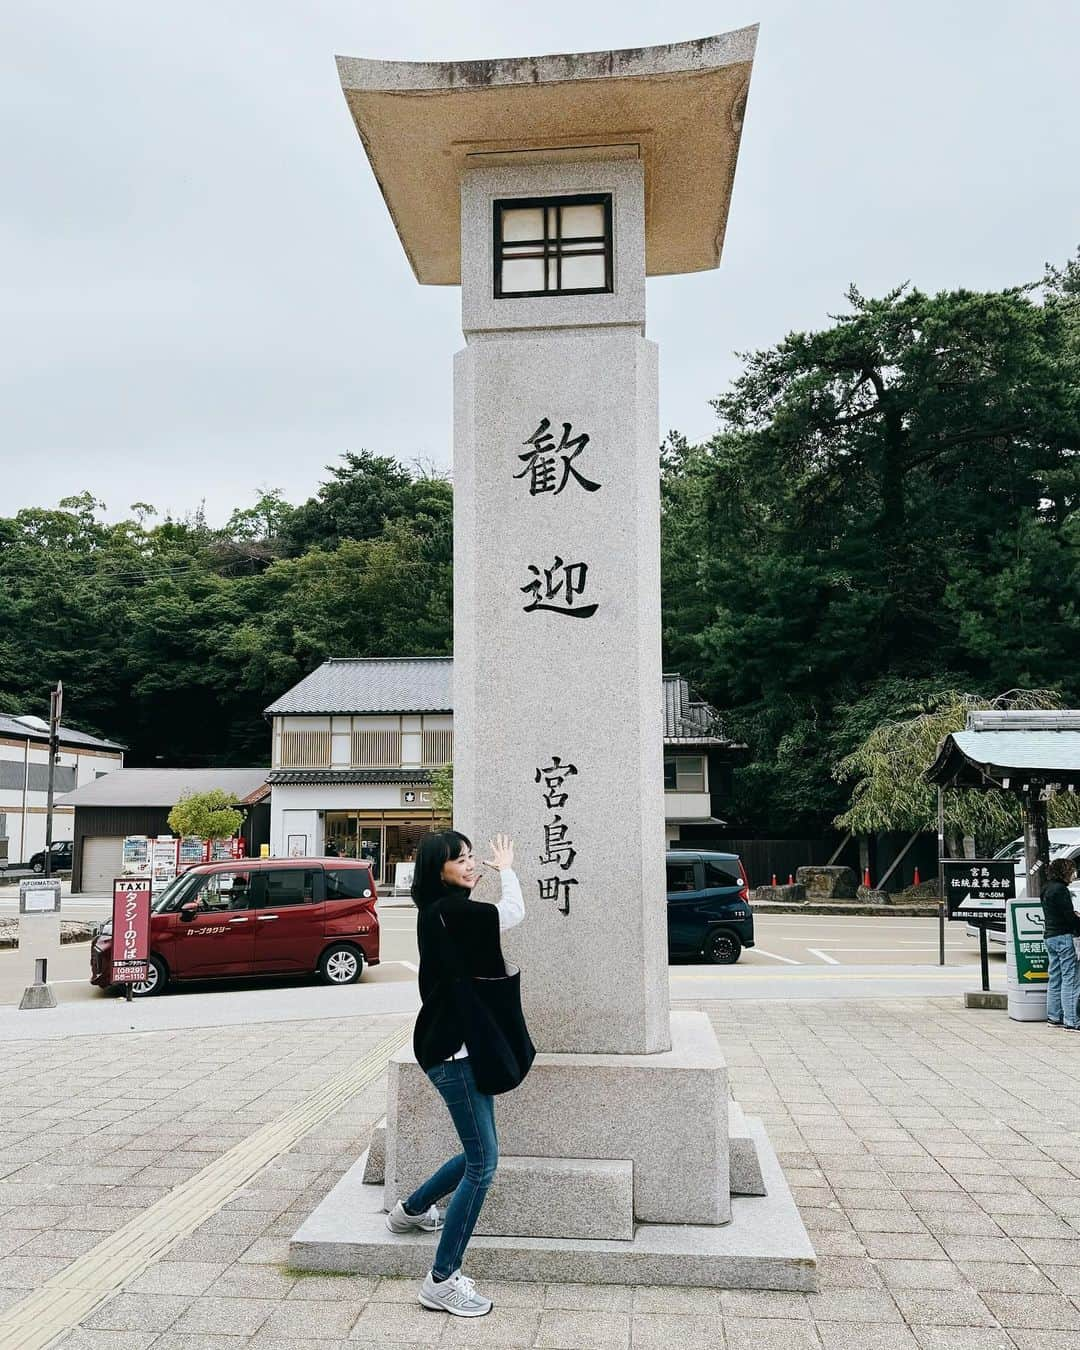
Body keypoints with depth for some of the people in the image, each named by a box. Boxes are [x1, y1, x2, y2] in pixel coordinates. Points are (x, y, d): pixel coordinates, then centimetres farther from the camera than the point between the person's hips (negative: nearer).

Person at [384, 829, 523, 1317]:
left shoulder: (444, 910, 12)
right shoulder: (446, 909, -18)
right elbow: (513, 913, -16)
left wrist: (478, 880, 13)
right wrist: (506, 868, -1)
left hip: (463, 1047, 10)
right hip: (452, 1051, -10)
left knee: (479, 1155, 21)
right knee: (482, 1162, -7)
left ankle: (411, 1210, 42)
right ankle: (442, 1280, 1)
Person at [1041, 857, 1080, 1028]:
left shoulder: (1047, 889, 14)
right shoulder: (1060, 889, -15)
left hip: (1050, 936, 10)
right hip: (1063, 937, -10)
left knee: (1055, 979, 14)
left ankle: (1054, 1017, 18)